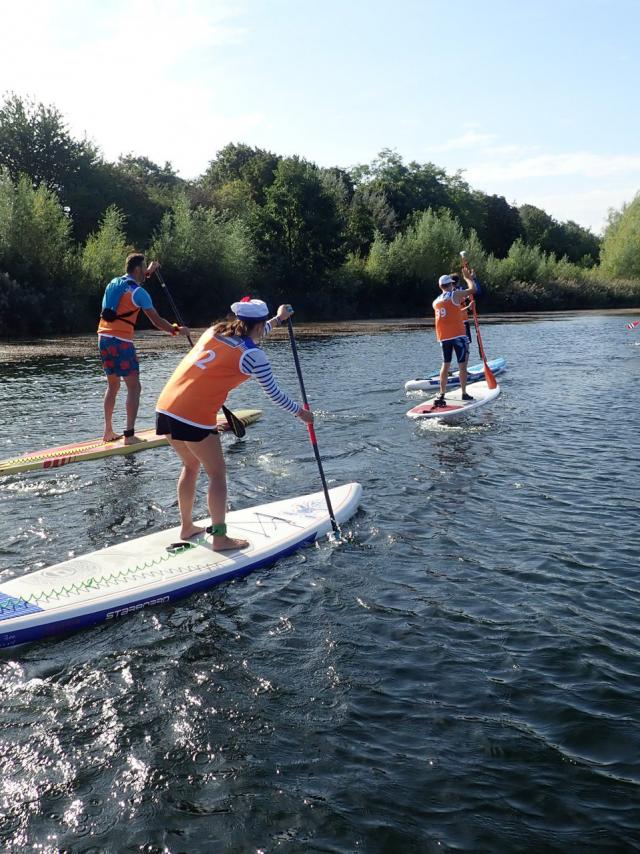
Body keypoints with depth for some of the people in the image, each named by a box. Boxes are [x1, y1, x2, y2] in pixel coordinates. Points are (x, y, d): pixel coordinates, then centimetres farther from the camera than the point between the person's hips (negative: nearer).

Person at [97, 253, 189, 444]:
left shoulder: (113, 283, 14)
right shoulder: (138, 292, -9)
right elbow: (156, 321, -7)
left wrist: (149, 272, 42)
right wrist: (177, 330, 6)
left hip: (103, 338, 8)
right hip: (121, 342, -8)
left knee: (113, 386, 18)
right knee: (133, 388, -3)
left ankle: (108, 432, 21)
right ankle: (129, 435, -10)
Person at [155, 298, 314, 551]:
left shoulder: (214, 330, 16)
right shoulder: (252, 355, -4)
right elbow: (274, 394, 6)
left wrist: (278, 319, 48)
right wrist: (301, 412, 22)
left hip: (165, 406, 8)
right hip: (195, 417, -8)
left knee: (191, 465, 24)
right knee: (217, 474, 6)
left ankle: (187, 527, 34)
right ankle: (220, 538, 10)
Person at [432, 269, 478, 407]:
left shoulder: (435, 302, 13)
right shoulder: (455, 294, -6)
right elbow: (472, 289, -8)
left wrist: (466, 308, 36)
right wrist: (468, 278, 9)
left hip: (443, 337, 6)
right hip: (458, 335, -5)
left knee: (445, 364, 11)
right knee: (462, 364, 2)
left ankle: (442, 394, 7)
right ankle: (464, 393, 5)